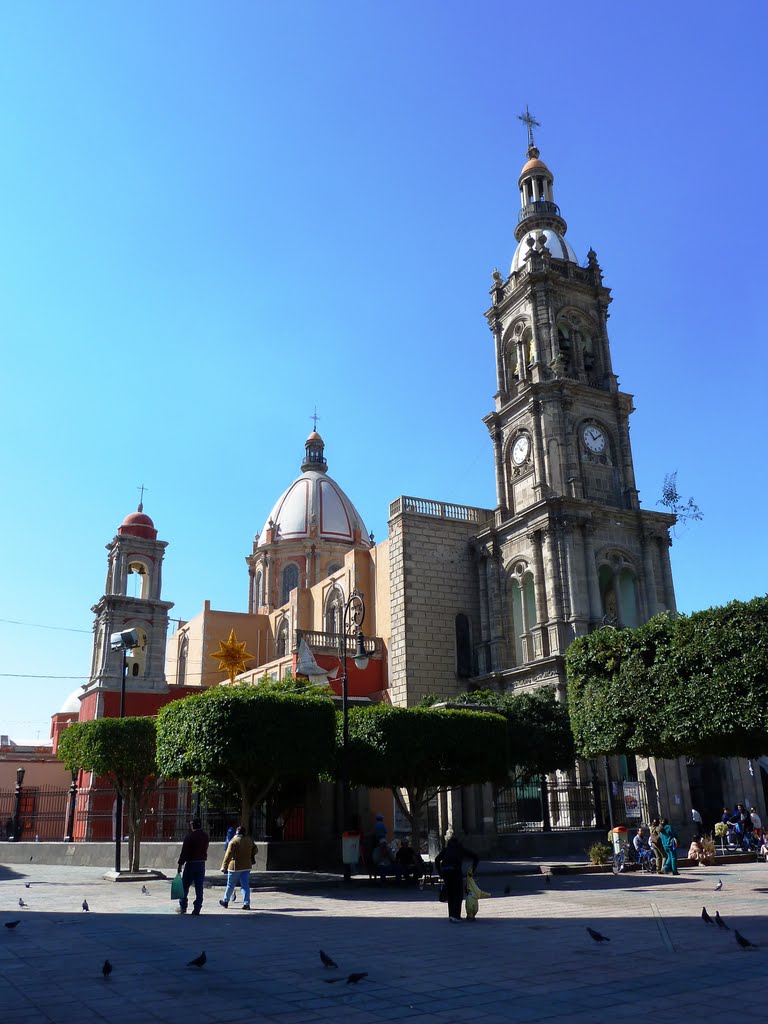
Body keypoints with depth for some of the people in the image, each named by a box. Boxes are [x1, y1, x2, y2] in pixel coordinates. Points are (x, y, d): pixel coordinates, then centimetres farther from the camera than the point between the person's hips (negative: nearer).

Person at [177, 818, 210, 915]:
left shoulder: (189, 837, -12)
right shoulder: (206, 836, 5)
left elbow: (184, 852, -13)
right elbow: (205, 850, 9)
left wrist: (180, 864, -8)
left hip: (190, 863, -4)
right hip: (202, 863, 4)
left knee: (185, 886, 10)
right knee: (199, 888, 6)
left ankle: (183, 907, 14)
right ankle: (197, 909, 4)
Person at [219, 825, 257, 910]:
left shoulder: (234, 841, -13)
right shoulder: (249, 840, 4)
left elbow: (228, 855, -17)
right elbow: (255, 850, 16)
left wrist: (224, 866, -15)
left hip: (235, 867, -4)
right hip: (247, 866, 4)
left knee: (230, 885, 12)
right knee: (245, 885, 4)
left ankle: (225, 901, 26)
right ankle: (246, 904, -3)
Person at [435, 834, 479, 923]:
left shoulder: (446, 849, 25)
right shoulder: (461, 849, 23)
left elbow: (437, 860, 13)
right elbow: (476, 858, 22)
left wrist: (440, 874, 14)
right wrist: (473, 870, 25)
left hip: (445, 871, 3)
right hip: (456, 870, -3)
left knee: (450, 894, 17)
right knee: (458, 894, 5)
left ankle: (451, 915, 19)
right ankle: (455, 915, -7)